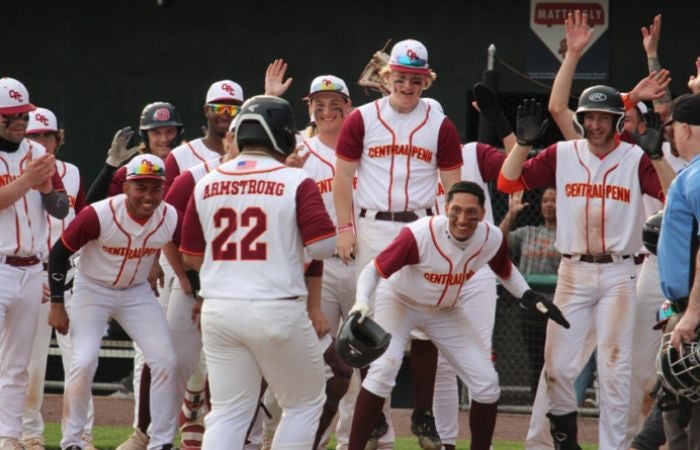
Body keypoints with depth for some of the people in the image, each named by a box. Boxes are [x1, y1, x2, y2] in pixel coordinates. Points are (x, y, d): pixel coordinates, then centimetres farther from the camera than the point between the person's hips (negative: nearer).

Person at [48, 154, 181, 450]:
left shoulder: (171, 219, -18)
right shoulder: (99, 215, -27)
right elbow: (59, 252, -16)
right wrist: (57, 305, -15)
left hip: (137, 293, 4)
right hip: (93, 290, -4)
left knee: (165, 361, -6)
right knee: (84, 362, -16)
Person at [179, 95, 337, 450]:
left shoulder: (207, 185, 7)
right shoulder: (296, 182, -7)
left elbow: (191, 256, 12)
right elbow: (323, 247, -13)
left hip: (219, 312, 4)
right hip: (277, 310, -4)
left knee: (228, 411, 8)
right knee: (304, 403, 13)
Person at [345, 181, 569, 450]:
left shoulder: (492, 239, -19)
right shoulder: (420, 235, -34)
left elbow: (505, 271, 5)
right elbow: (375, 269, -29)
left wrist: (529, 297, -10)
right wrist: (361, 302, -46)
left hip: (446, 312, 5)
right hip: (398, 303, -5)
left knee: (486, 381, -2)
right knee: (384, 368, -27)